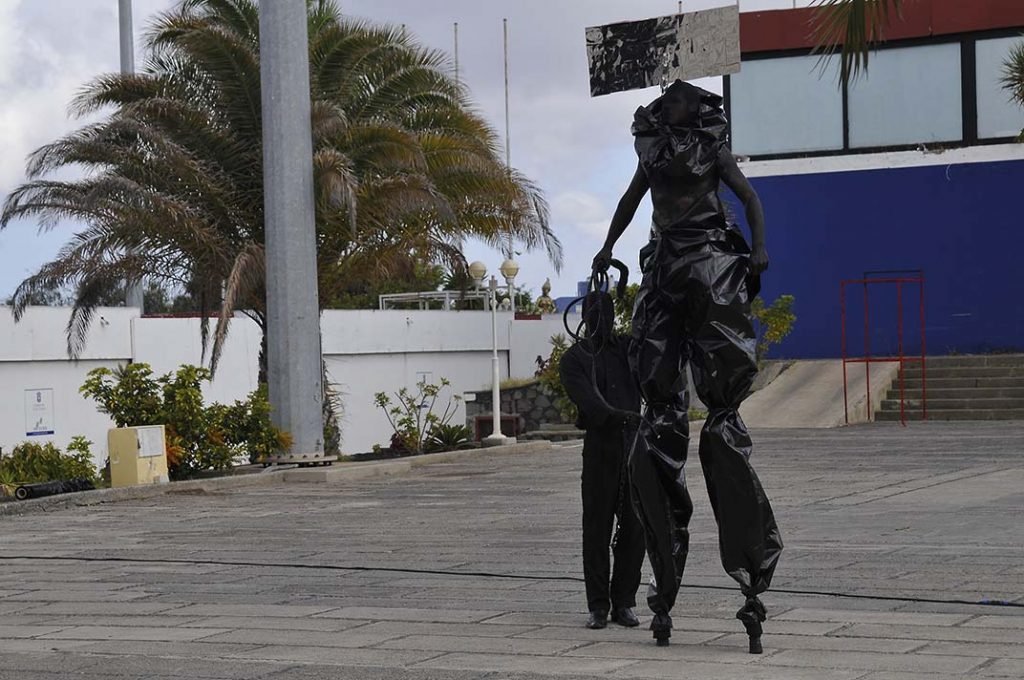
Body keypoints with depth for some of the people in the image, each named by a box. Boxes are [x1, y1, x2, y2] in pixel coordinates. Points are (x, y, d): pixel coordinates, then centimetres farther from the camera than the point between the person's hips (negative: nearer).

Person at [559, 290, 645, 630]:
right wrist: (617, 414, -31)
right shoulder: (574, 359, 3)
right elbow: (585, 398, -14)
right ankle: (598, 607, 3)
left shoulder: (627, 349, 16)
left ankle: (624, 602, 9)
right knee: (597, 528, -2)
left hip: (634, 443, 3)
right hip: (600, 447, -3)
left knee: (634, 526, 1)